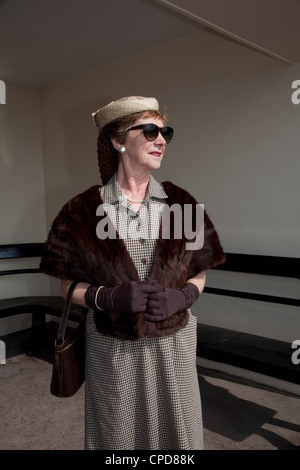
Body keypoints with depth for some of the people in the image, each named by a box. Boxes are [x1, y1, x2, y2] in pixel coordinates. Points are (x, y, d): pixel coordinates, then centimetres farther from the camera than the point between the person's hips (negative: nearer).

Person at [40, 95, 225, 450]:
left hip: (173, 344, 2)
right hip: (112, 349, -1)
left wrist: (180, 297, -16)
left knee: (177, 434, 16)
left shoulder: (181, 204, -3)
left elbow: (198, 276, 5)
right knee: (117, 437, 17)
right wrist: (109, 297, -21)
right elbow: (69, 286, -2)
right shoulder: (84, 210, -8)